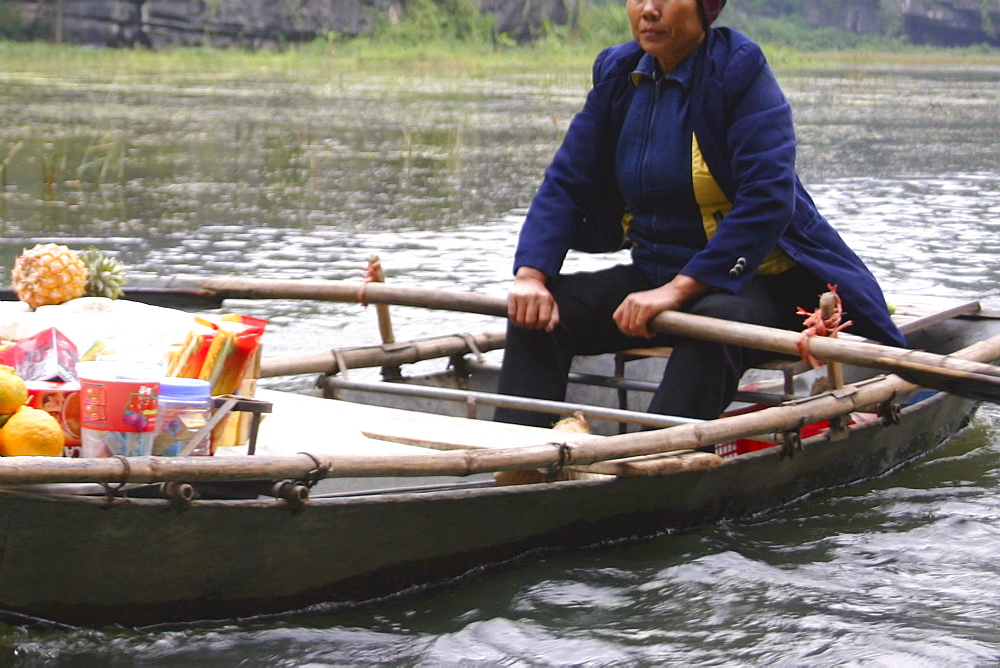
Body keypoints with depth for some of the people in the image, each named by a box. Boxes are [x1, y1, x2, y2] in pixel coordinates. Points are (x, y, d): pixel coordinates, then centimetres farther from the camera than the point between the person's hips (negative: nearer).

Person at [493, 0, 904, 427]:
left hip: (755, 281, -6)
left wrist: (677, 291, -32)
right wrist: (530, 276, -17)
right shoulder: (618, 74, 5)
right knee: (538, 311, -16)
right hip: (653, 275, 6)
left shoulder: (740, 72, -13)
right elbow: (565, 184, 1)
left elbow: (766, 202, -24)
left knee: (713, 324, -39)